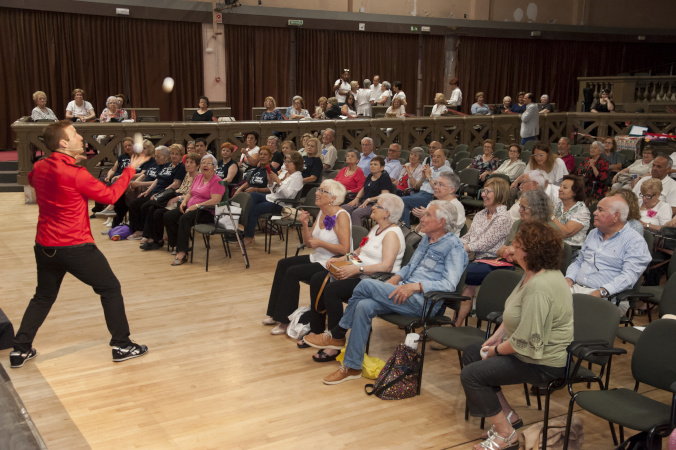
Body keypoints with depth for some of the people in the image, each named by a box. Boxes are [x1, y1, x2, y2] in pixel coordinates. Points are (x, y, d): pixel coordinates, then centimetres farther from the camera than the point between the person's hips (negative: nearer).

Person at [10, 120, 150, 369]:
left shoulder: (39, 167, 1)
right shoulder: (76, 174, -20)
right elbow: (110, 195, -10)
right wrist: (130, 169, 0)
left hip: (45, 246, 7)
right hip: (76, 248, -7)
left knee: (43, 296, 23)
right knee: (111, 289, 9)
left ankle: (20, 349, 23)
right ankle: (122, 346, 14)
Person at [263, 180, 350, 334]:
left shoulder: (341, 216, -19)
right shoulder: (322, 213, 8)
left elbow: (345, 249, -25)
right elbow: (308, 242, 8)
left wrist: (320, 243, -24)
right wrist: (305, 224, -7)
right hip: (318, 258, 10)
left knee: (292, 272, -19)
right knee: (283, 264, 6)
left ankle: (285, 320, -6)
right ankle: (275, 313, 13)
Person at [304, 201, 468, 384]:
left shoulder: (454, 247, -5)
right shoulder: (426, 239, 22)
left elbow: (449, 284, -16)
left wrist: (416, 286, -25)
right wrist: (396, 278, 8)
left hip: (424, 301, -8)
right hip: (404, 293, 8)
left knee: (367, 285, -22)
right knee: (364, 306, -21)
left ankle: (336, 335, -9)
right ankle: (352, 367, -12)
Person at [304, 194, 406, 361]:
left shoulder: (392, 234, -12)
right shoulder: (376, 228, 19)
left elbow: (386, 266, -25)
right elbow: (359, 251, 26)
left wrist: (357, 269, -29)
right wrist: (341, 259, 8)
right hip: (358, 274, 10)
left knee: (331, 290, -29)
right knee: (317, 280, -3)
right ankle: (316, 331, 4)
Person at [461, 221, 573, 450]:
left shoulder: (539, 287, -31)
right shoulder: (532, 274, 3)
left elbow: (526, 341, -30)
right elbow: (514, 312, 15)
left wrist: (496, 350, -14)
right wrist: (497, 336, 4)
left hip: (542, 363, -11)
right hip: (524, 348, 11)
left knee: (471, 374, -13)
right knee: (470, 353, 16)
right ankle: (507, 414, 20)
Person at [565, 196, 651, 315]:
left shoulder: (635, 241, -1)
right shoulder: (593, 234, 23)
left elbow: (629, 276, -14)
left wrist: (602, 292, -26)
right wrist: (569, 279, 5)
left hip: (607, 296, -6)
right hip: (576, 288, 6)